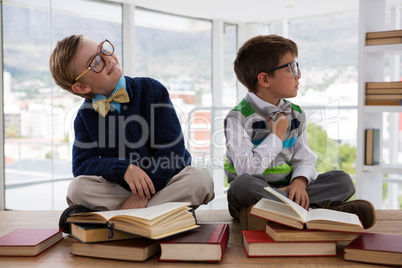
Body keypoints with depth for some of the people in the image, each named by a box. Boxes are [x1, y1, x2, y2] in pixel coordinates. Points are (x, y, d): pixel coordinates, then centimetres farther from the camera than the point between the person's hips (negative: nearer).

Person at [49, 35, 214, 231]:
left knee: (201, 179, -30)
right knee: (77, 188, -25)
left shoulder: (152, 91, -7)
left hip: (165, 181, 0)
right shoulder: (85, 116, -1)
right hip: (120, 189, 1)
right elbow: (81, 165, -9)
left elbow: (173, 150, -12)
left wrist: (143, 194, -22)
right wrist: (124, 168, -28)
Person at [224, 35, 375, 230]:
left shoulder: (296, 114, 11)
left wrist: (299, 182, -15)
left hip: (285, 191, 5)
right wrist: (277, 136, -12)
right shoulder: (239, 117, -10)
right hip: (254, 191, -5)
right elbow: (247, 170, -20)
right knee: (242, 184, -39)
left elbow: (305, 160, 7)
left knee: (342, 180, -11)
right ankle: (310, 210, -27)